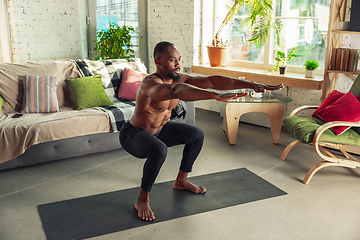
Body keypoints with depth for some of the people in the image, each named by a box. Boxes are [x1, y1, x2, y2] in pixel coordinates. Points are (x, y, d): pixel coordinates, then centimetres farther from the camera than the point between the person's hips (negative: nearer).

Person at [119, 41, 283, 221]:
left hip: (158, 130, 8)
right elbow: (177, 91, -54)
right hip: (133, 134, -8)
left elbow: (212, 81, -17)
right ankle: (142, 200, -15)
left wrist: (252, 84, -26)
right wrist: (216, 96, -68)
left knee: (197, 135, 5)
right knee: (159, 150, -37)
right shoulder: (150, 84, -33)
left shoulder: (180, 79, -9)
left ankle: (181, 181, 21)